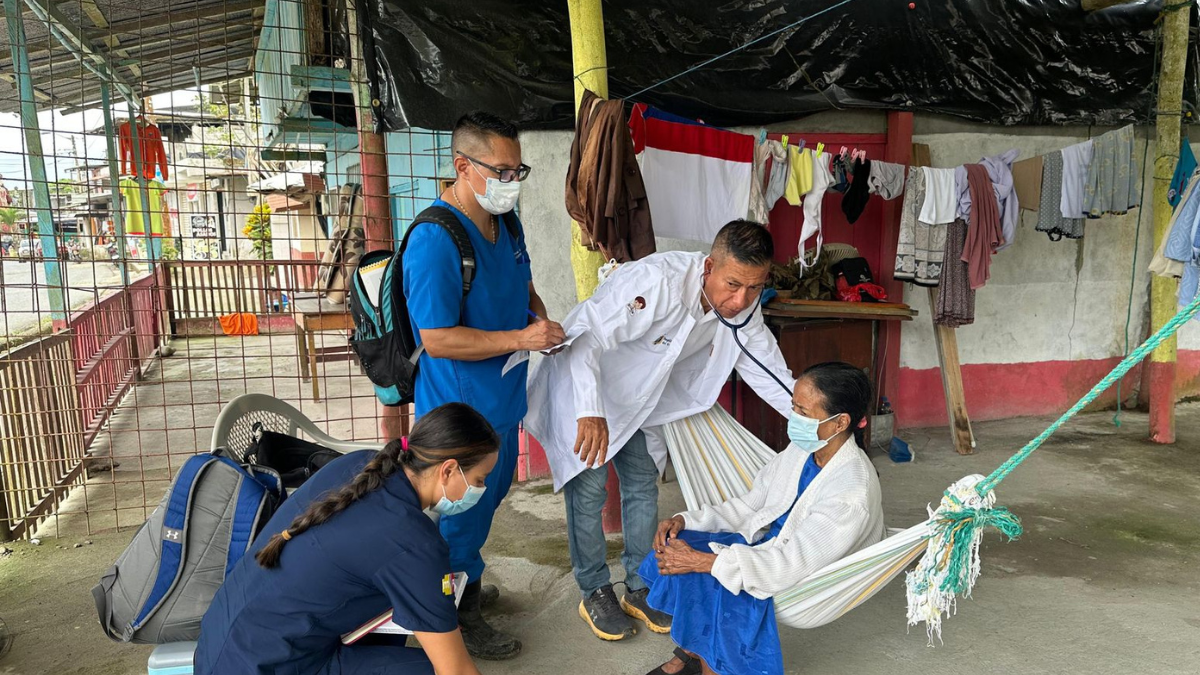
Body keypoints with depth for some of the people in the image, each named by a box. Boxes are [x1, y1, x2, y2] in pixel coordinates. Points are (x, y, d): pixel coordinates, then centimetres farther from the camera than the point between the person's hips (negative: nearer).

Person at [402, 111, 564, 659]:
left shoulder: (506, 221, 3)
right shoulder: (434, 241, -26)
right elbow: (437, 339, -27)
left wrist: (540, 317, -2)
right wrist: (520, 339, -28)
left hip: (501, 396, 9)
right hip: (461, 407, -9)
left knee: (493, 491, 25)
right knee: (465, 508, 9)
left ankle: (464, 584, 49)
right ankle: (461, 618, 33)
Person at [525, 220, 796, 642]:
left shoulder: (743, 311, -14)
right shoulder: (659, 282, -38)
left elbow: (772, 374, -5)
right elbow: (587, 337, -41)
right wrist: (590, 412, -52)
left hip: (637, 397, 7)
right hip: (580, 385, -6)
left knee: (643, 485, 10)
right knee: (588, 489, -4)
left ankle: (640, 589, 27)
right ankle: (595, 592, 16)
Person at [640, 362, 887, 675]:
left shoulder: (852, 493, -28)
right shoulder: (802, 449, -4)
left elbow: (792, 565, -31)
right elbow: (750, 506, 4)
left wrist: (702, 561, -32)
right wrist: (686, 521, -10)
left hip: (802, 583, -7)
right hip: (768, 546, 8)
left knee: (698, 582, -24)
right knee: (674, 546, -10)